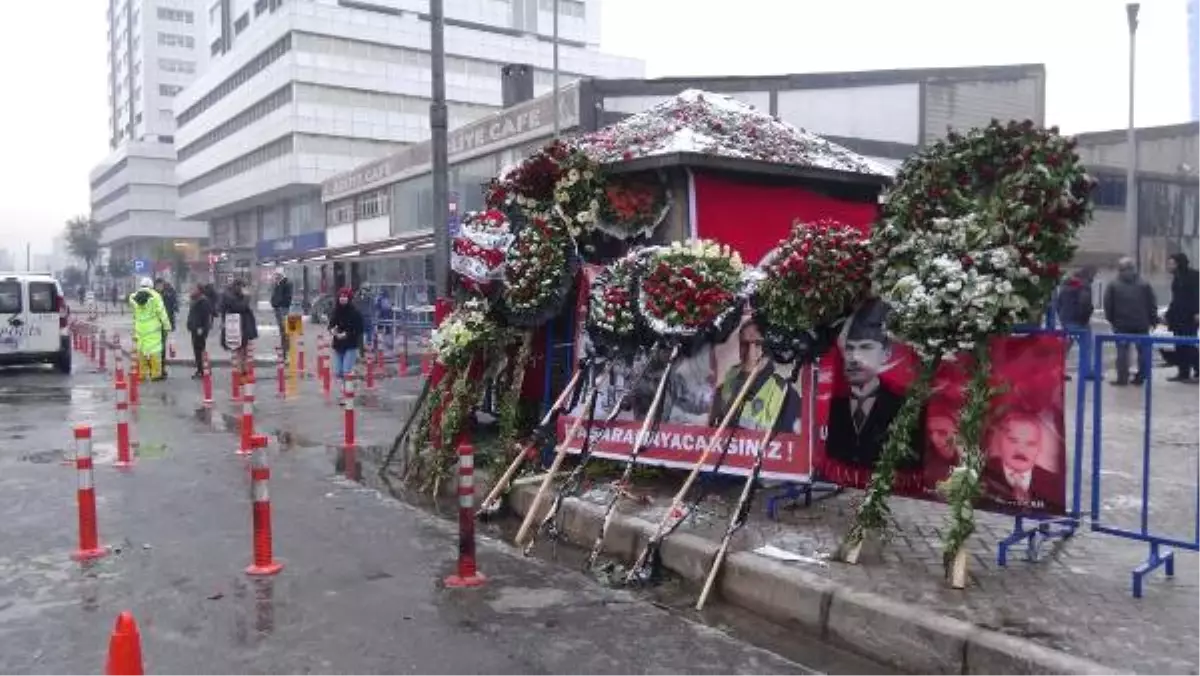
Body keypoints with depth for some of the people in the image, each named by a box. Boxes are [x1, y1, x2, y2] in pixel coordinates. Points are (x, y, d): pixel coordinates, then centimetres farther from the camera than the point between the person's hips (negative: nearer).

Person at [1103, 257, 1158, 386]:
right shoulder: (1144, 284, 2)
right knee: (1143, 350, 11)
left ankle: (1122, 378, 1)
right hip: (1141, 324, 1)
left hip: (1121, 324, -1)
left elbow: (1108, 305, -4)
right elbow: (1152, 304, 2)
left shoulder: (1113, 285, -3)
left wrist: (1111, 320, 8)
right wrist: (1153, 320, 11)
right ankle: (1141, 377, 10)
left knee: (1122, 351, 3)